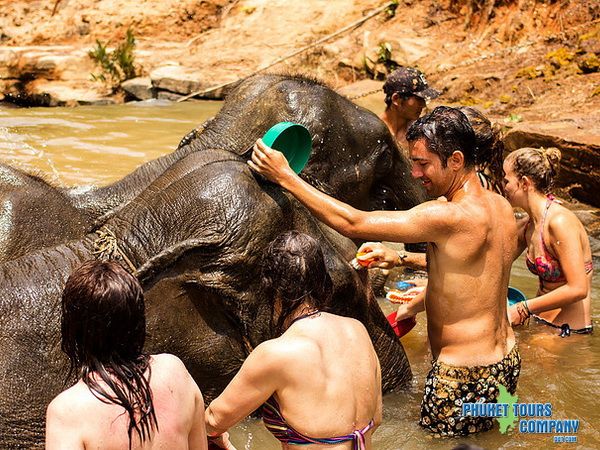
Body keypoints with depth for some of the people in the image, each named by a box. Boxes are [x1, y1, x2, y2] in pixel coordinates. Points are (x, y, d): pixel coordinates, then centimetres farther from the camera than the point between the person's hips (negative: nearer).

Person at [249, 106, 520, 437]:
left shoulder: (451, 217, -25)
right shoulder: (501, 206, 2)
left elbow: (352, 223, -22)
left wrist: (285, 177, -14)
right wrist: (400, 259, 19)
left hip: (466, 380, -9)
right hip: (507, 362, 9)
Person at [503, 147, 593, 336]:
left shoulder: (560, 222, -20)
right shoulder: (529, 225, 5)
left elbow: (578, 289, -23)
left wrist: (523, 309, -18)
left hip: (569, 331, -8)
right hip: (541, 323, 8)